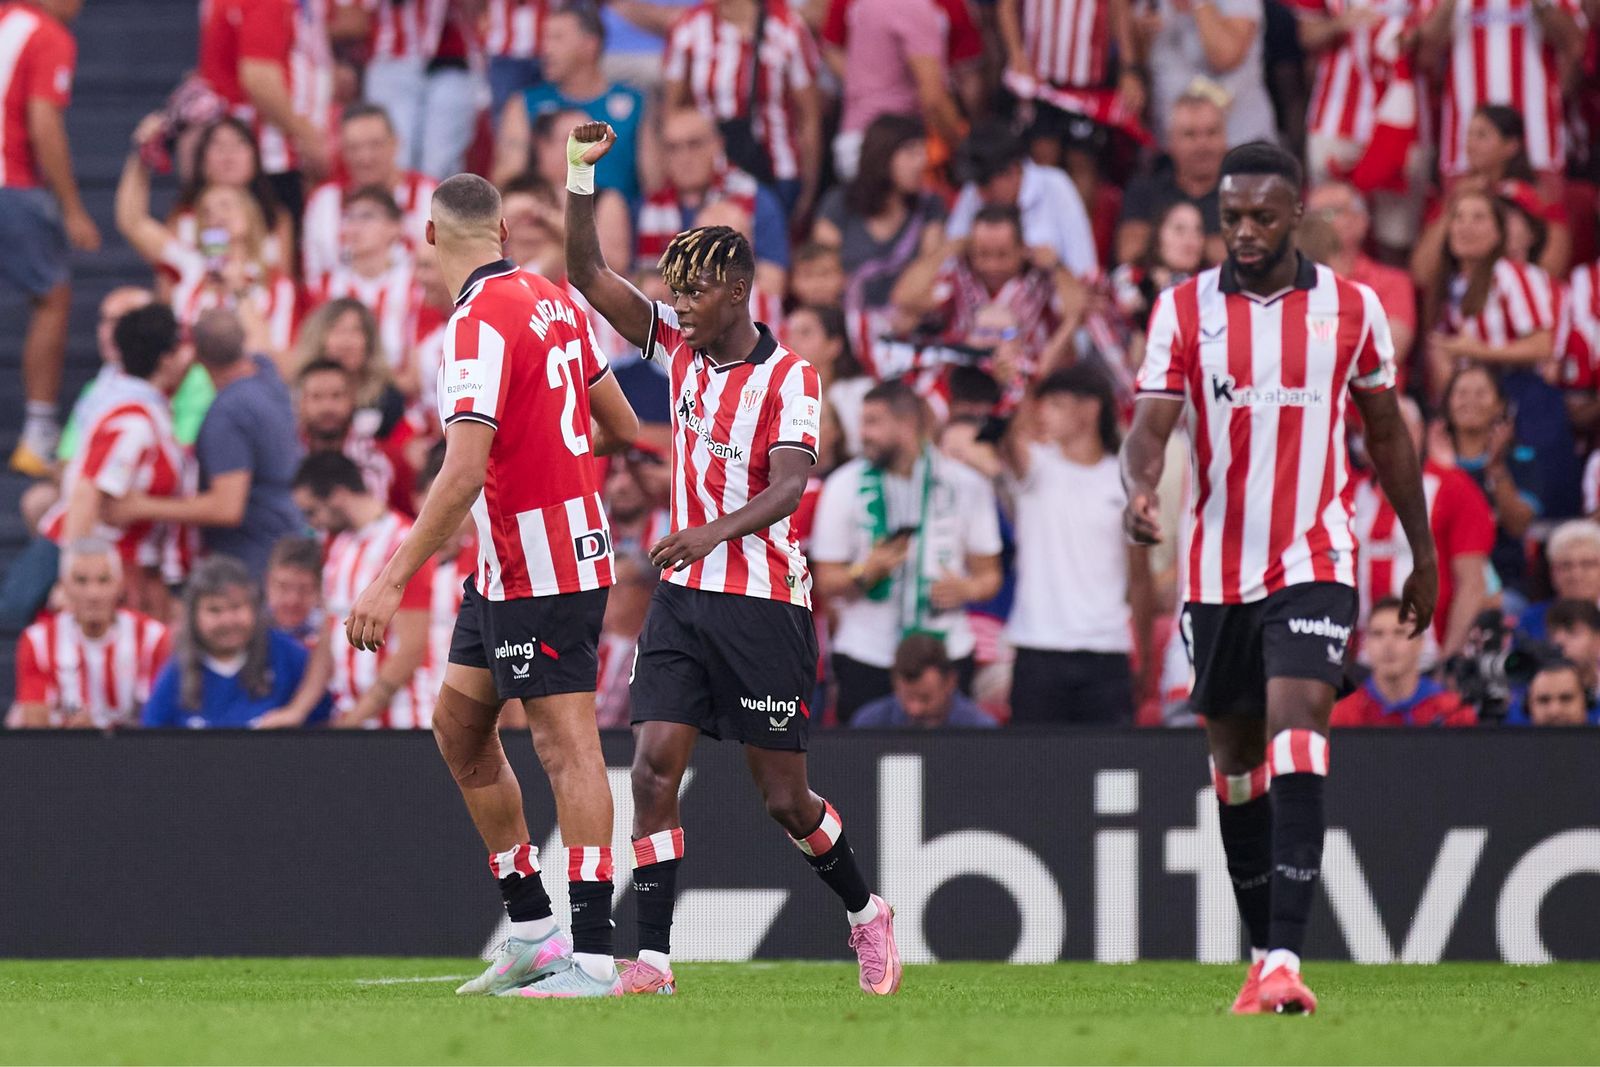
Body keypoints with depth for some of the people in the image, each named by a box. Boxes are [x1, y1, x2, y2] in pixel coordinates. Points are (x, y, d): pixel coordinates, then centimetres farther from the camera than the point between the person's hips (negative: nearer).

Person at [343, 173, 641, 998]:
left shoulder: (481, 322, -18)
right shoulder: (551, 300, 8)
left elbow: (463, 475, -26)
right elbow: (621, 430, 16)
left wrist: (391, 581, -25)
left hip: (538, 563, -10)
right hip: (508, 568, 10)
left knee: (566, 743, -11)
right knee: (458, 724, 15)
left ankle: (591, 954, -14)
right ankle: (531, 932, 18)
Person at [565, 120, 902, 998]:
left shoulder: (788, 378, -10)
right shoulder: (680, 347, 6)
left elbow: (788, 487, -22)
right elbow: (589, 275, 4)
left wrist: (718, 530, -39)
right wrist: (578, 175, -7)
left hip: (763, 604, -5)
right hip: (682, 597, 5)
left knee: (784, 797, 3)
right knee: (654, 769, -10)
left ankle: (864, 913, 28)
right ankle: (651, 958, -10)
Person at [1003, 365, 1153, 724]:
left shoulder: (1124, 481, 7)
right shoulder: (1038, 467, 4)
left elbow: (1139, 576, 12)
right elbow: (1014, 444, -22)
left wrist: (1146, 655, 8)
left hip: (1106, 652, 1)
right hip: (1039, 650, -1)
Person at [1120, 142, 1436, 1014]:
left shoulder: (1350, 309, 1)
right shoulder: (1183, 309, 0)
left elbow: (1387, 434, 12)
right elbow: (1151, 423, -8)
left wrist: (1422, 555, 16)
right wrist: (1140, 489, -31)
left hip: (1313, 563, -2)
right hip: (1218, 571, 2)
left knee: (1296, 733, -20)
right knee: (1235, 758, 10)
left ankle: (1285, 957, -28)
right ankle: (1262, 953, 24)